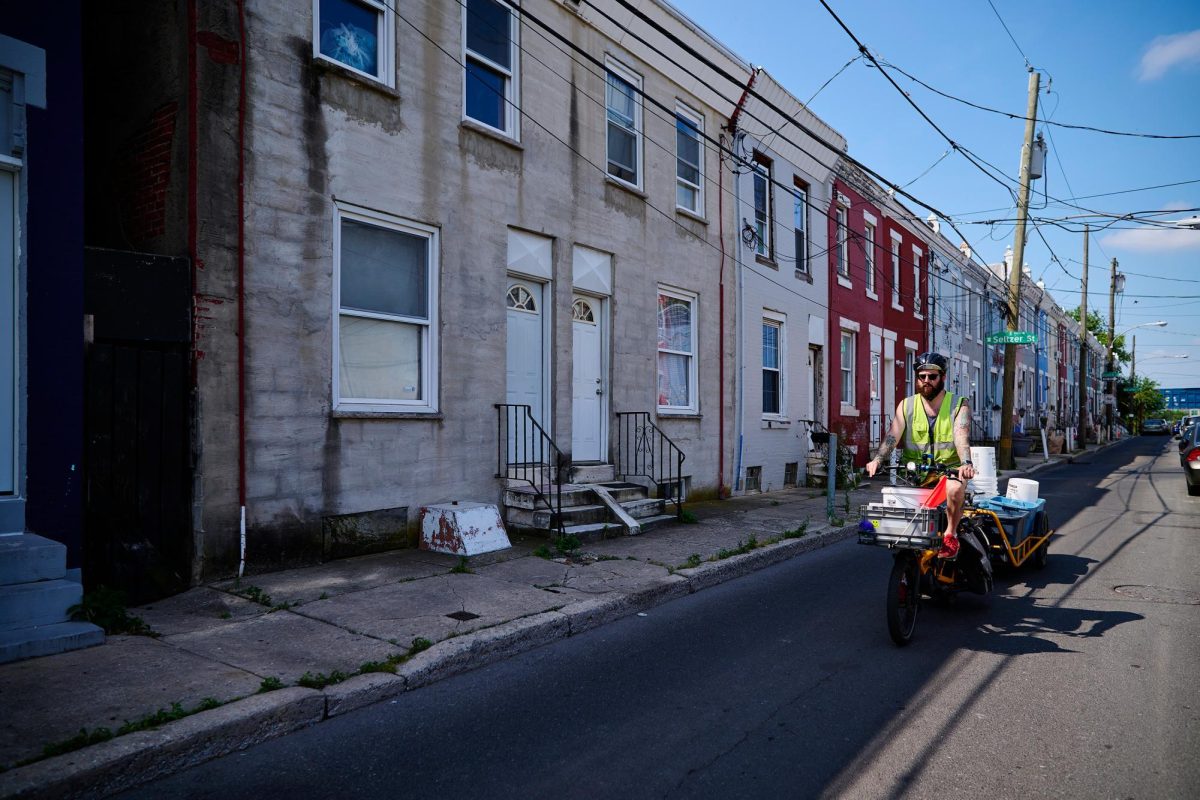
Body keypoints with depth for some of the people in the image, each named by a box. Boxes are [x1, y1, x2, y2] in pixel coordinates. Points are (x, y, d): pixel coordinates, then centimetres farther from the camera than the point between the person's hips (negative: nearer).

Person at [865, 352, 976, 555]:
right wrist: (878, 459, -29)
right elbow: (892, 436, -10)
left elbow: (962, 437, -18)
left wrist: (966, 463, -38)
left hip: (949, 469, -2)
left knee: (955, 488, -32)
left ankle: (950, 533, -6)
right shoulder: (906, 406, 5)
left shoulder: (958, 406, 0)